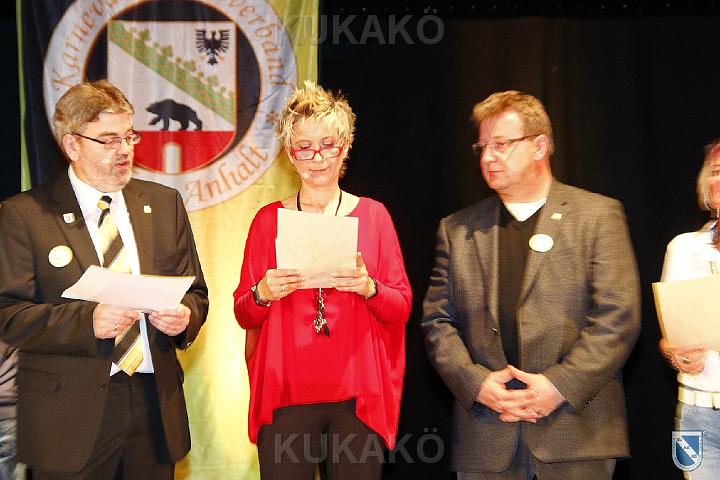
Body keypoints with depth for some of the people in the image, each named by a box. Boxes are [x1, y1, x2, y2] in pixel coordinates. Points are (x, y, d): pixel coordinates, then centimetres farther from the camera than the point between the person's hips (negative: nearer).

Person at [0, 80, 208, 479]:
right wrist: (87, 322, -22)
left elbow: (195, 293, 12)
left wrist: (184, 316, -10)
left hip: (156, 401, 4)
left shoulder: (164, 204, 8)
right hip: (71, 414, -3)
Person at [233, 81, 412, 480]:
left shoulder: (373, 214, 2)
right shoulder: (268, 219, 3)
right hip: (285, 394, 0)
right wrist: (263, 294, -16)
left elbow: (402, 308, 2)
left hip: (358, 396, 0)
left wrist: (368, 288, -18)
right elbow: (242, 314, 5)